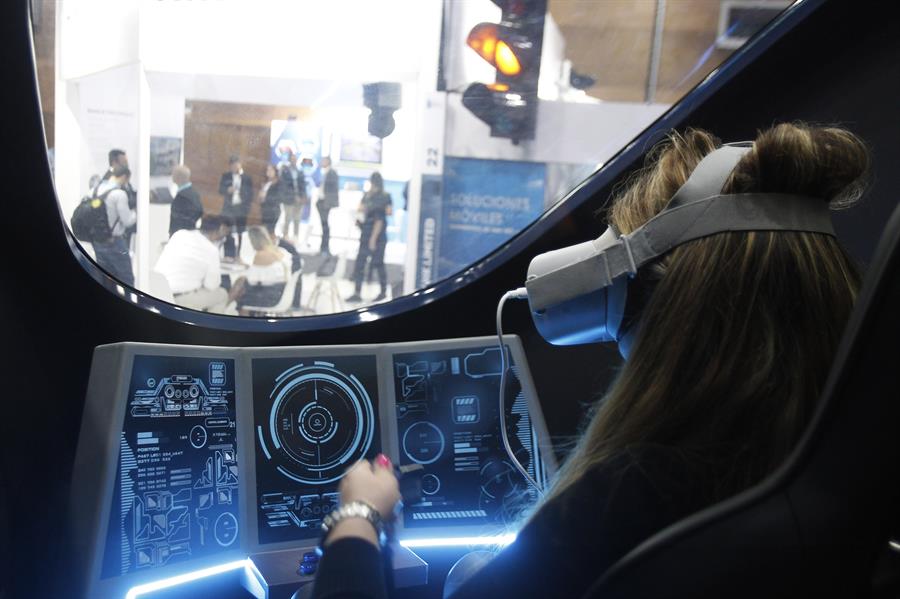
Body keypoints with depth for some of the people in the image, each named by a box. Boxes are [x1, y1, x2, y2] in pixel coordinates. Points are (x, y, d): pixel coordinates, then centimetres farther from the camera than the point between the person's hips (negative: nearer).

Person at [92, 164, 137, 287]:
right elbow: (127, 221, -14)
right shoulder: (119, 194, -17)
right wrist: (135, 212, 5)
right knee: (127, 279, 3)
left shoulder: (98, 189, 5)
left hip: (98, 241, 7)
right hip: (114, 242, -7)